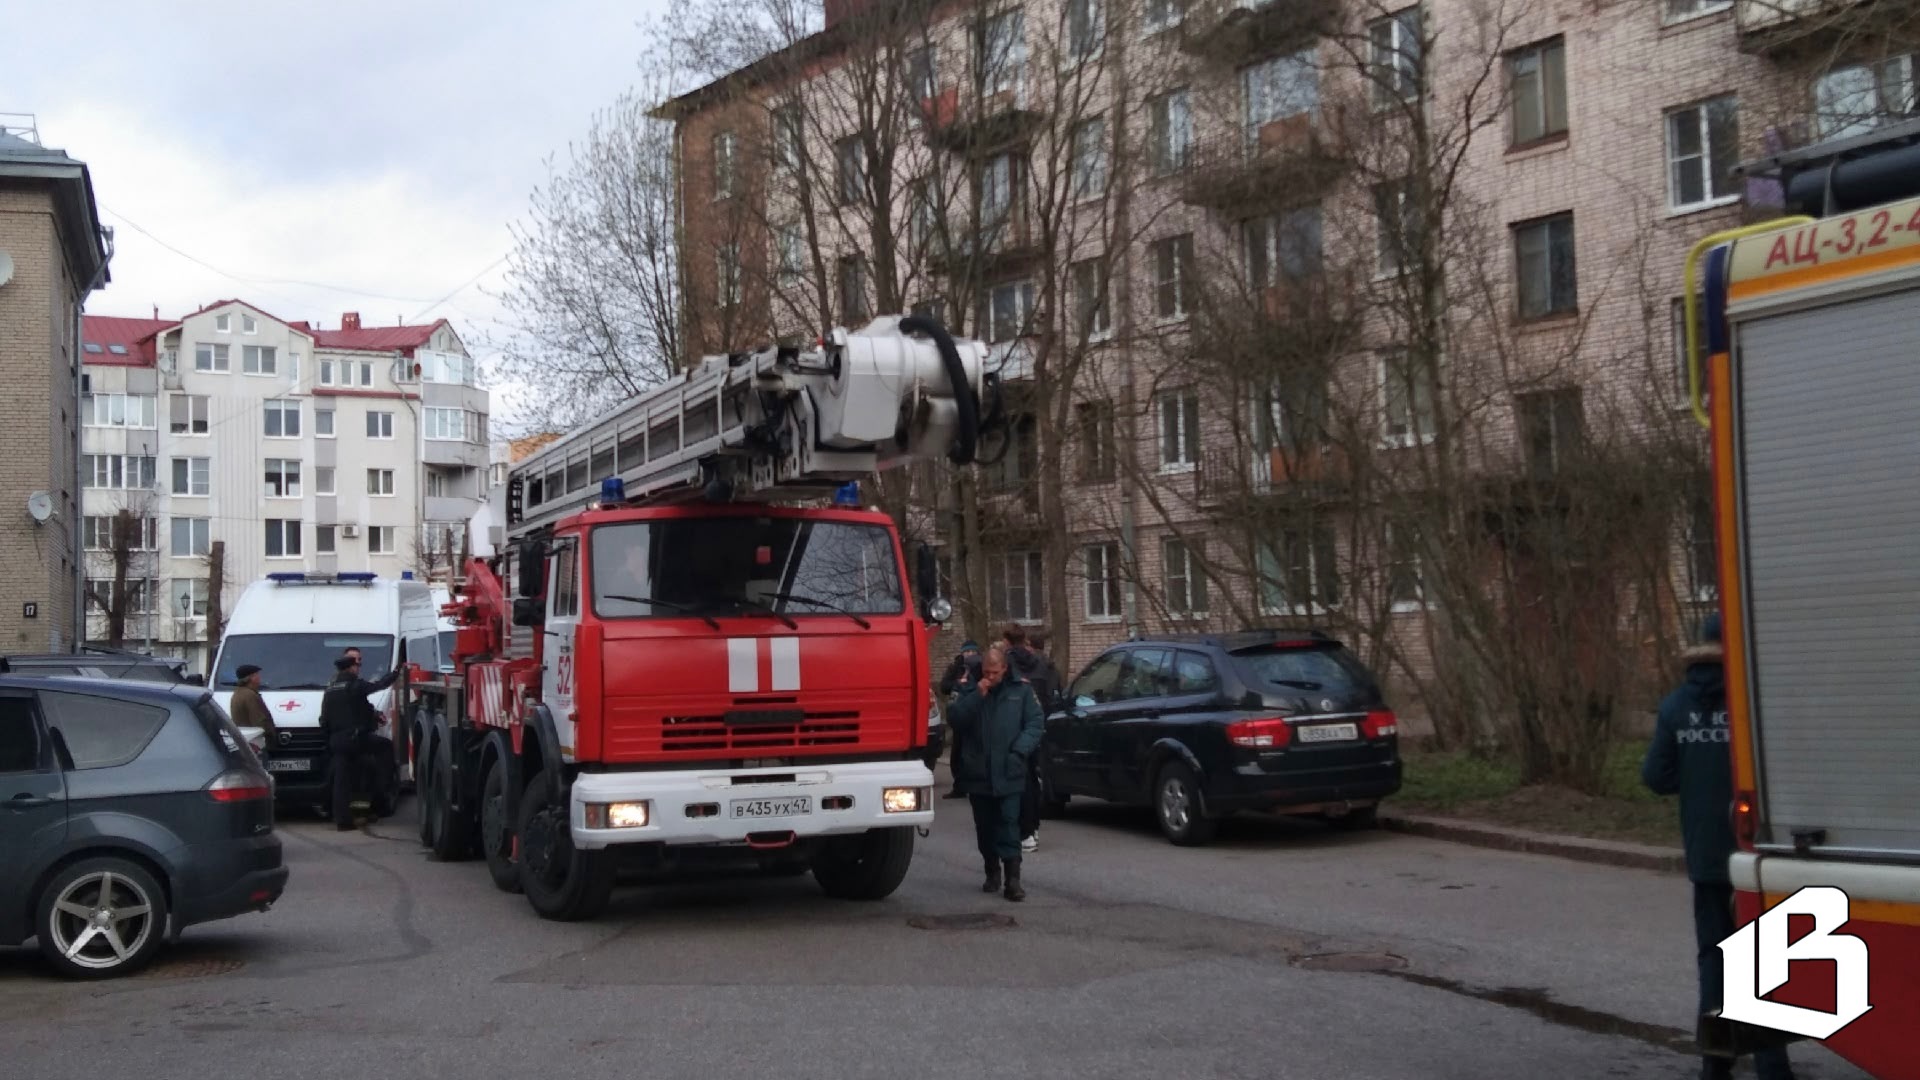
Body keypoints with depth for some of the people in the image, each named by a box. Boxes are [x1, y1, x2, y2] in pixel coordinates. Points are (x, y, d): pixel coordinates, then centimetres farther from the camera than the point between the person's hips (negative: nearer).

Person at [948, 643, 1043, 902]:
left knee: (1009, 824, -8)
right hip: (977, 772, 3)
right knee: (985, 827, 11)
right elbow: (954, 720, -3)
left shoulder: (1021, 689, 2)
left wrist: (1019, 752, -13)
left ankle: (1012, 879, -10)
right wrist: (976, 697, -14)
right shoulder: (970, 690, 7)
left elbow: (1034, 724, 1)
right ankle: (992, 872, 26)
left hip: (1008, 774, -3)